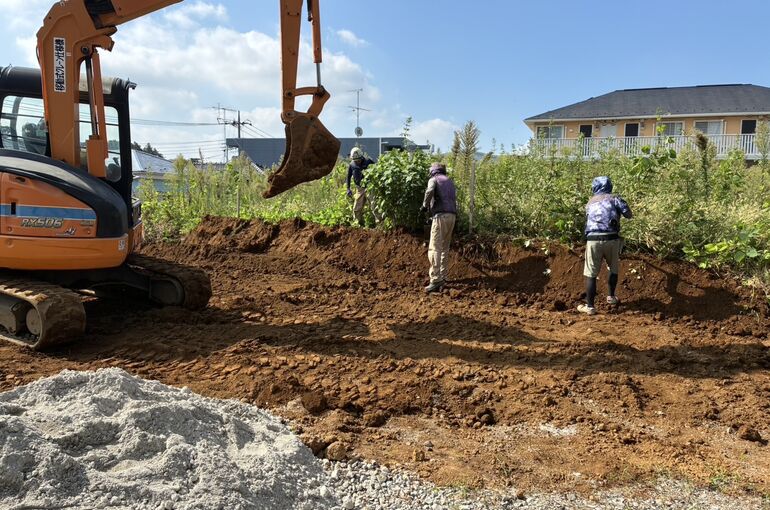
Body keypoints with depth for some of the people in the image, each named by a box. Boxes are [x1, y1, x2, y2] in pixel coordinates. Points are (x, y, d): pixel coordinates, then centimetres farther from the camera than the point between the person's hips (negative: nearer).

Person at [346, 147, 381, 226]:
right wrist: (348, 188, 6)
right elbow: (348, 177, 11)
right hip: (359, 189, 3)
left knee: (374, 206, -11)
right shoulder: (351, 165, -1)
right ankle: (359, 224, 19)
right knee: (357, 209, 5)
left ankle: (379, 222, -9)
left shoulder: (368, 162, -7)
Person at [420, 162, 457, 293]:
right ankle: (443, 276, 21)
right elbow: (454, 199, 19)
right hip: (452, 215, 7)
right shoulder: (450, 181, 25)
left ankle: (436, 280, -20)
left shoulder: (433, 179, 5)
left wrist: (424, 206, -2)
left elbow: (429, 191, -17)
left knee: (435, 248, -11)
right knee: (445, 248, 17)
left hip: (440, 215, -7)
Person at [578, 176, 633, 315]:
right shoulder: (614, 198, 10)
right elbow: (628, 214, 2)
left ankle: (589, 306, 1)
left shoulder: (590, 202, 20)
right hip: (611, 238, -1)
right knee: (614, 269, 24)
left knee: (591, 274, 3)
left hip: (593, 239, 1)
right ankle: (611, 296, 36)